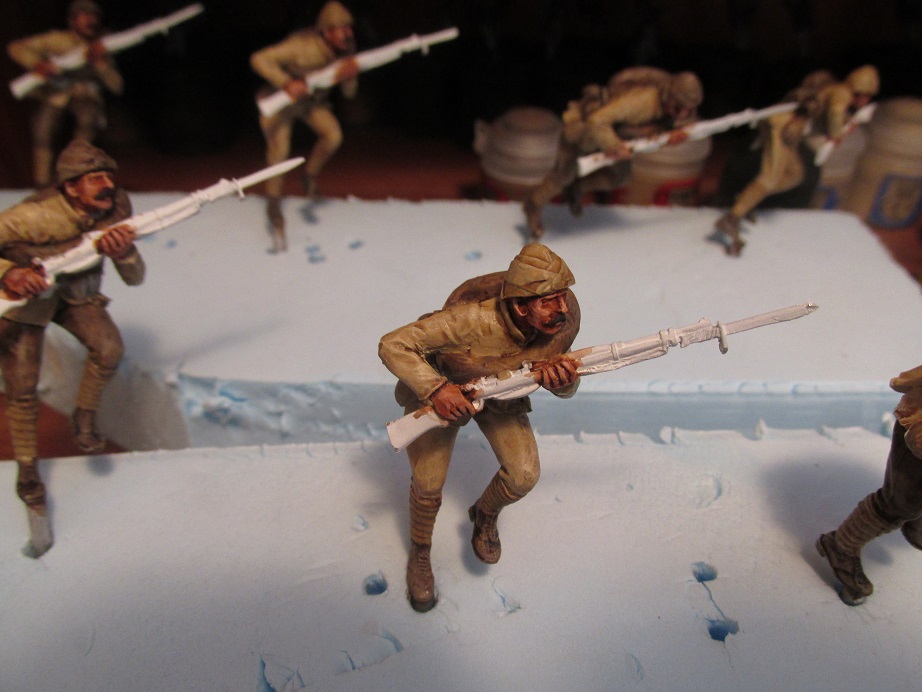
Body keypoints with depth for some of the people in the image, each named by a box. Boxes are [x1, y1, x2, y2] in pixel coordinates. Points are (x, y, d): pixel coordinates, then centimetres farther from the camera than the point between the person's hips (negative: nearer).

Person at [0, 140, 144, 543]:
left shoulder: (115, 210, -20)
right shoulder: (36, 216, -34)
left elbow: (135, 278, -18)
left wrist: (122, 252, -39)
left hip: (76, 293, 4)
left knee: (109, 348, -22)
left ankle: (84, 416, 7)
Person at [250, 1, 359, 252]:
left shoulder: (346, 50, -15)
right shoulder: (303, 46, -33)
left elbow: (349, 93, -10)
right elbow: (259, 59, -36)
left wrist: (349, 77, -33)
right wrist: (287, 83, -49)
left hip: (313, 101, 4)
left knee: (333, 134, -23)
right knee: (279, 152, -8)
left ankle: (311, 173, 5)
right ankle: (274, 207, 13)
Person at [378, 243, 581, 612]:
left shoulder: (566, 318, -28)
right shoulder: (472, 319, -43)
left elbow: (567, 386, -11)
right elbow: (392, 345, -36)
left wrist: (562, 379, -35)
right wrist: (435, 389, -46)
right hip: (442, 386, -3)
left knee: (524, 475, -10)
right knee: (428, 483, 0)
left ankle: (485, 514, 26)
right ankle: (419, 554, 32)